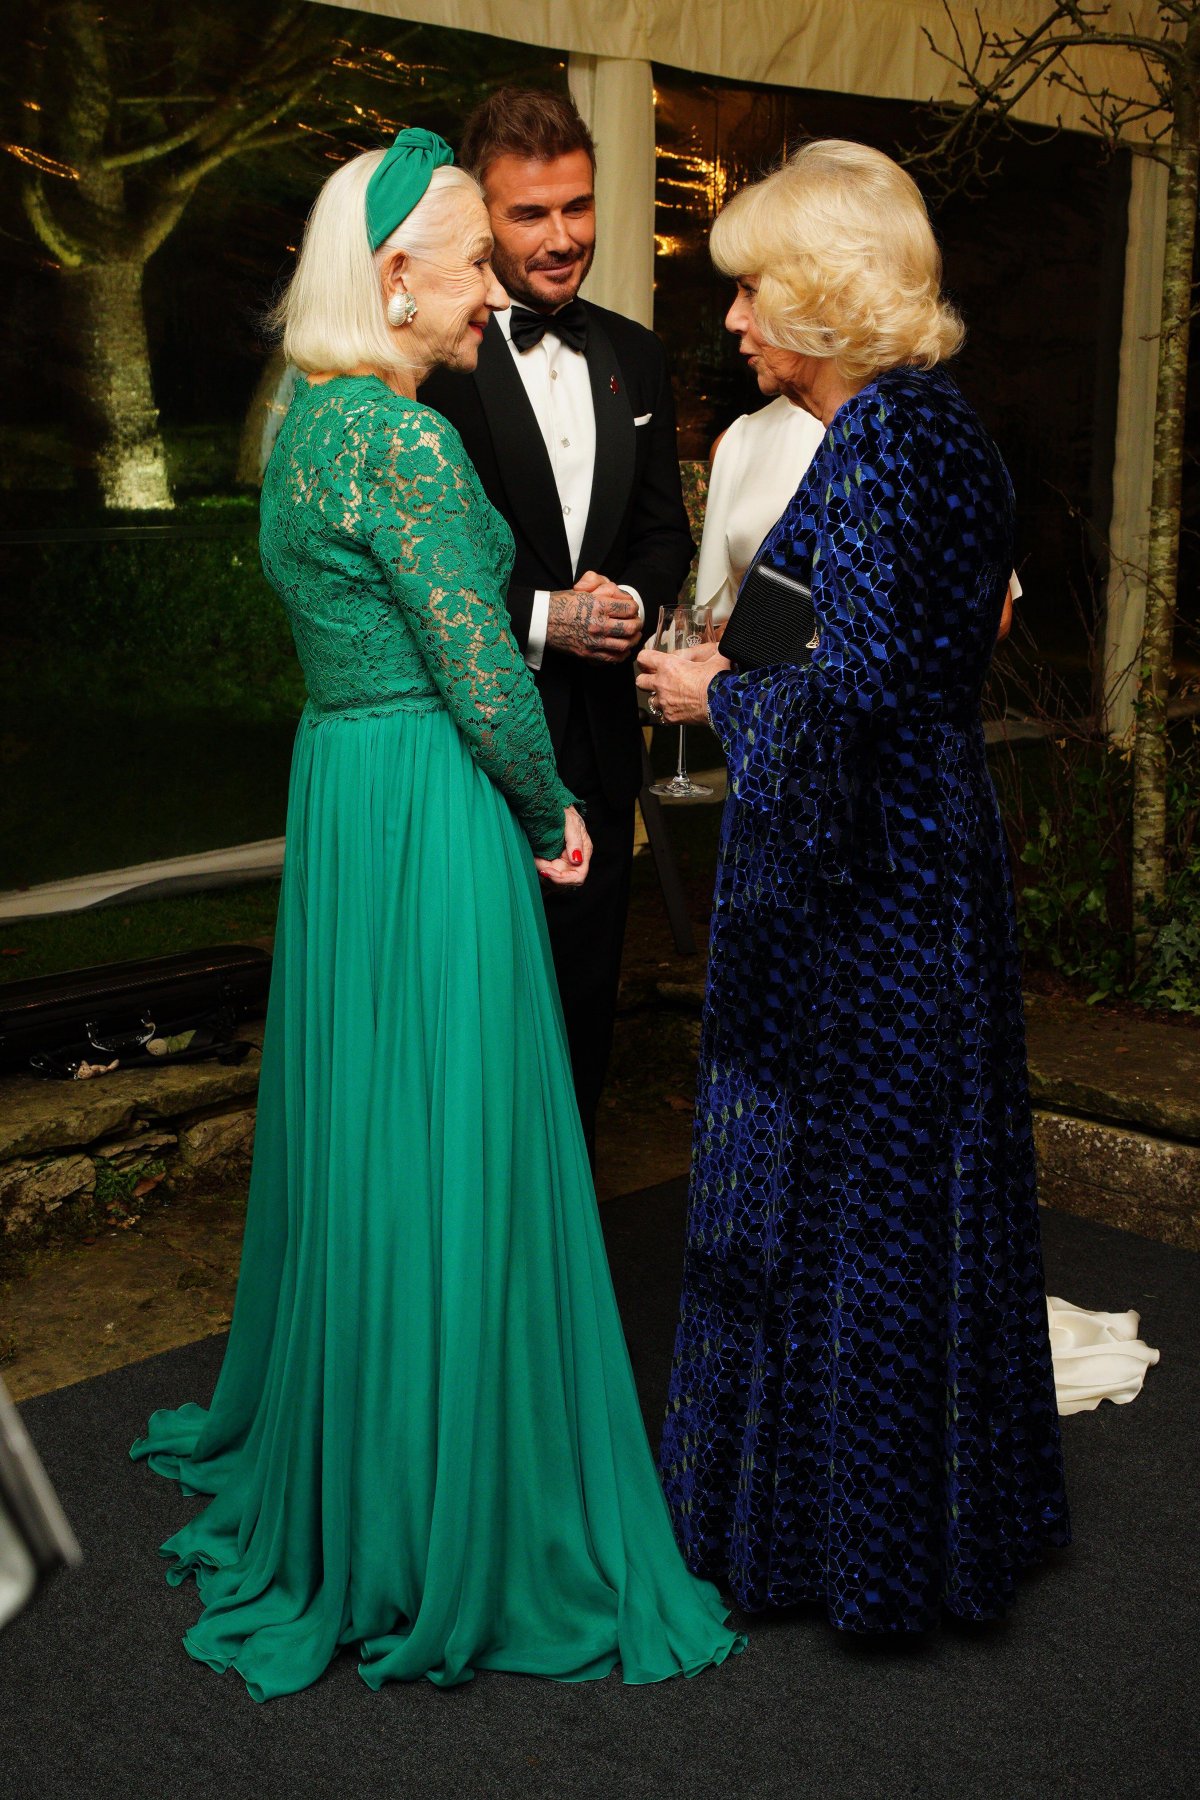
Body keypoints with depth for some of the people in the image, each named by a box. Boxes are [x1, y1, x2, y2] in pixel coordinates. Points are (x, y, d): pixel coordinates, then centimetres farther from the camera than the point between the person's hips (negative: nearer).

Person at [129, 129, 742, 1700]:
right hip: (431, 820, -10)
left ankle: (325, 1468, 37)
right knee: (447, 1158, 0)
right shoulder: (403, 436, -17)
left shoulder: (316, 418, 13)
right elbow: (481, 677, -18)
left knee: (357, 1136, 19)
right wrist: (551, 819, -4)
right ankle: (445, 1526, 15)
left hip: (343, 794, 10)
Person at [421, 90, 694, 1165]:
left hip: (600, 730, 6)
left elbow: (665, 529, 14)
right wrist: (539, 620, -18)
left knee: (586, 996, 15)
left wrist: (631, 600, -7)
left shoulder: (634, 358, 11)